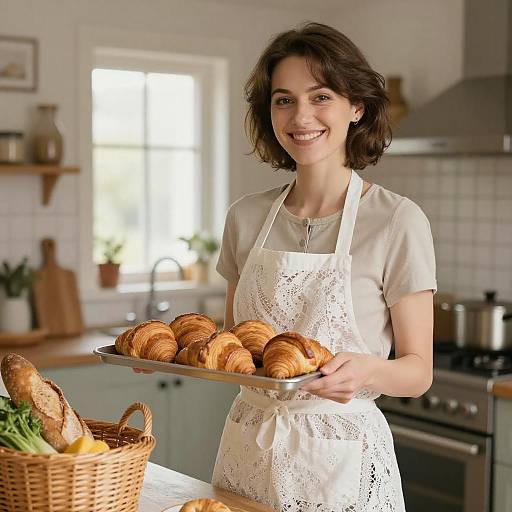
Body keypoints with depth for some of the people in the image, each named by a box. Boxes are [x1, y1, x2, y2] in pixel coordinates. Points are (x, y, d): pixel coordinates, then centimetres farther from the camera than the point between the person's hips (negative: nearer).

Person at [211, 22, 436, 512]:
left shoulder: (398, 221, -12)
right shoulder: (246, 216, 1)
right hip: (246, 453, 4)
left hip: (339, 466, -4)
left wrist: (368, 370, -27)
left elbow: (418, 370, -8)